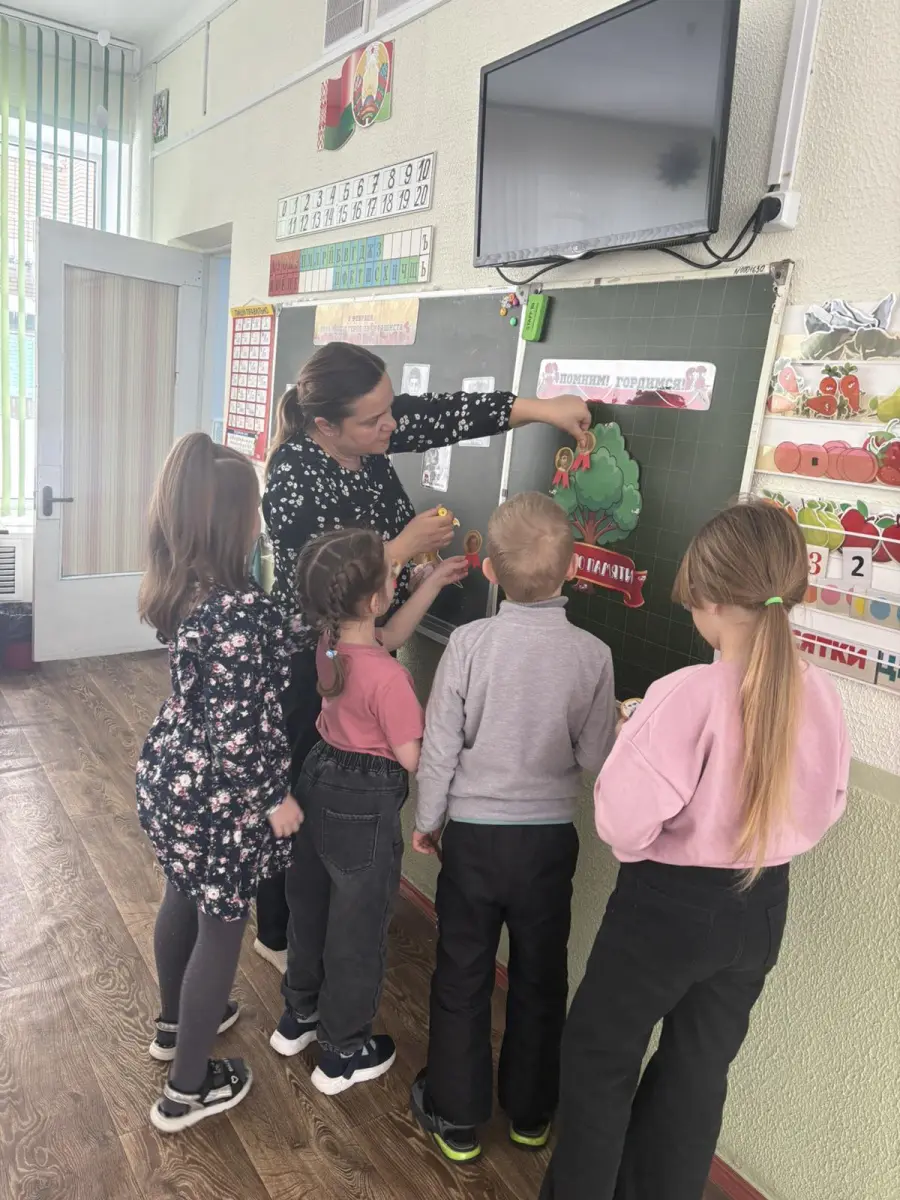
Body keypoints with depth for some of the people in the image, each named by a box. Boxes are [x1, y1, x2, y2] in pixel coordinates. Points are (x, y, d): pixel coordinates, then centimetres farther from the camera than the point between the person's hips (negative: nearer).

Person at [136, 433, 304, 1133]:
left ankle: (175, 1023, 54)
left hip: (170, 774, 8)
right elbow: (236, 729, -26)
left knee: (185, 898, 28)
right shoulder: (242, 609, -29)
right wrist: (277, 798, -13)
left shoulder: (177, 588, -4)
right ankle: (187, 1090, 31)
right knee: (222, 924, 12)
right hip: (218, 795, -8)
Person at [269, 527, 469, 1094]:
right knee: (359, 929, 13)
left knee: (310, 905, 26)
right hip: (365, 807, -8)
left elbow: (391, 635, 11)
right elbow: (414, 757, -22)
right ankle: (344, 1054, 34)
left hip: (320, 781, 8)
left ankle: (298, 1017, 48)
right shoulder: (387, 677, -30)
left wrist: (435, 581, 10)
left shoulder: (331, 641, -7)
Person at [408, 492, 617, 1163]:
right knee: (540, 979, 20)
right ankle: (532, 1114, 39)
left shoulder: (470, 642, -16)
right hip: (550, 836, 1)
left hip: (473, 832, -1)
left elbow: (440, 745, -10)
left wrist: (427, 820, 4)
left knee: (463, 976, 16)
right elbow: (595, 759, -7)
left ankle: (457, 1119, 32)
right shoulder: (592, 655, -14)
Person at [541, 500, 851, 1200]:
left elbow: (623, 824, -26)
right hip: (762, 907, 6)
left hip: (671, 904, -5)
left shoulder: (687, 695, -27)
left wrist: (631, 740, -10)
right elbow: (825, 808, 6)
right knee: (700, 1069, 23)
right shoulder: (820, 695, -8)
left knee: (599, 1056, 18)